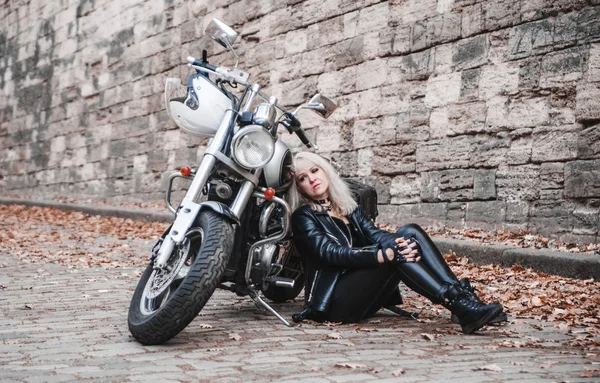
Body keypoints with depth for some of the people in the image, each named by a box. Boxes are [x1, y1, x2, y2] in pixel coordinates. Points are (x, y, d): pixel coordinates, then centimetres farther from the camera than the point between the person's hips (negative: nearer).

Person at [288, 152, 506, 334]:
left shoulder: (347, 207, 22)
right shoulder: (303, 217, 1)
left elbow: (374, 234, 4)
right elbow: (332, 252, -17)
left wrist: (395, 243, -22)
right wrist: (385, 254, -31)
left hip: (365, 296, 6)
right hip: (335, 300, -6)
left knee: (410, 233, -14)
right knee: (395, 251, -28)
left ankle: (461, 295, -27)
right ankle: (461, 308, -36)